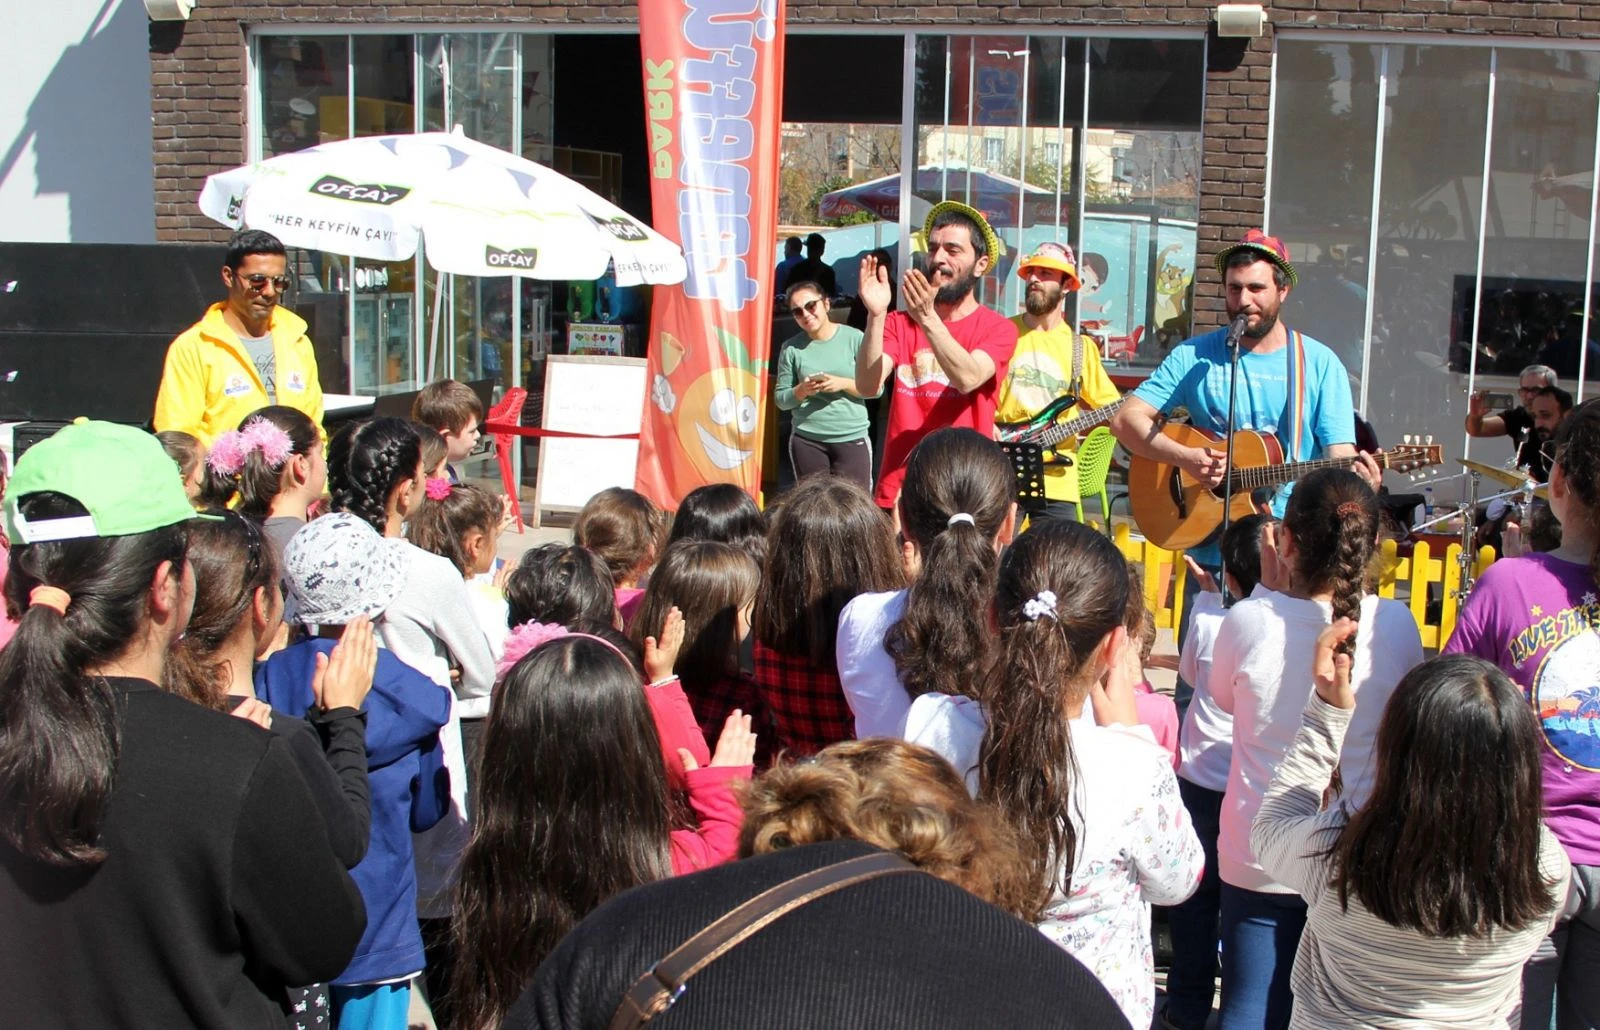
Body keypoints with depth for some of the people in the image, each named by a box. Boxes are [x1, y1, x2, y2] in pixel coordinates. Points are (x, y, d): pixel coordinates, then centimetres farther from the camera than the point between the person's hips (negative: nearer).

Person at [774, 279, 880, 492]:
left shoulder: (854, 338, -1)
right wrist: (801, 391, -14)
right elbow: (780, 399, 5)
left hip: (852, 437, -2)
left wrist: (842, 383, -14)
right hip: (807, 440, 2)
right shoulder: (792, 348, 3)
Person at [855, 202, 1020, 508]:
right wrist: (876, 315, -20)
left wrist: (927, 319, -29)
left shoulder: (998, 329, 2)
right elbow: (867, 386, -8)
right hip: (898, 487, 2)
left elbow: (968, 378, -18)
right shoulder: (899, 323, 8)